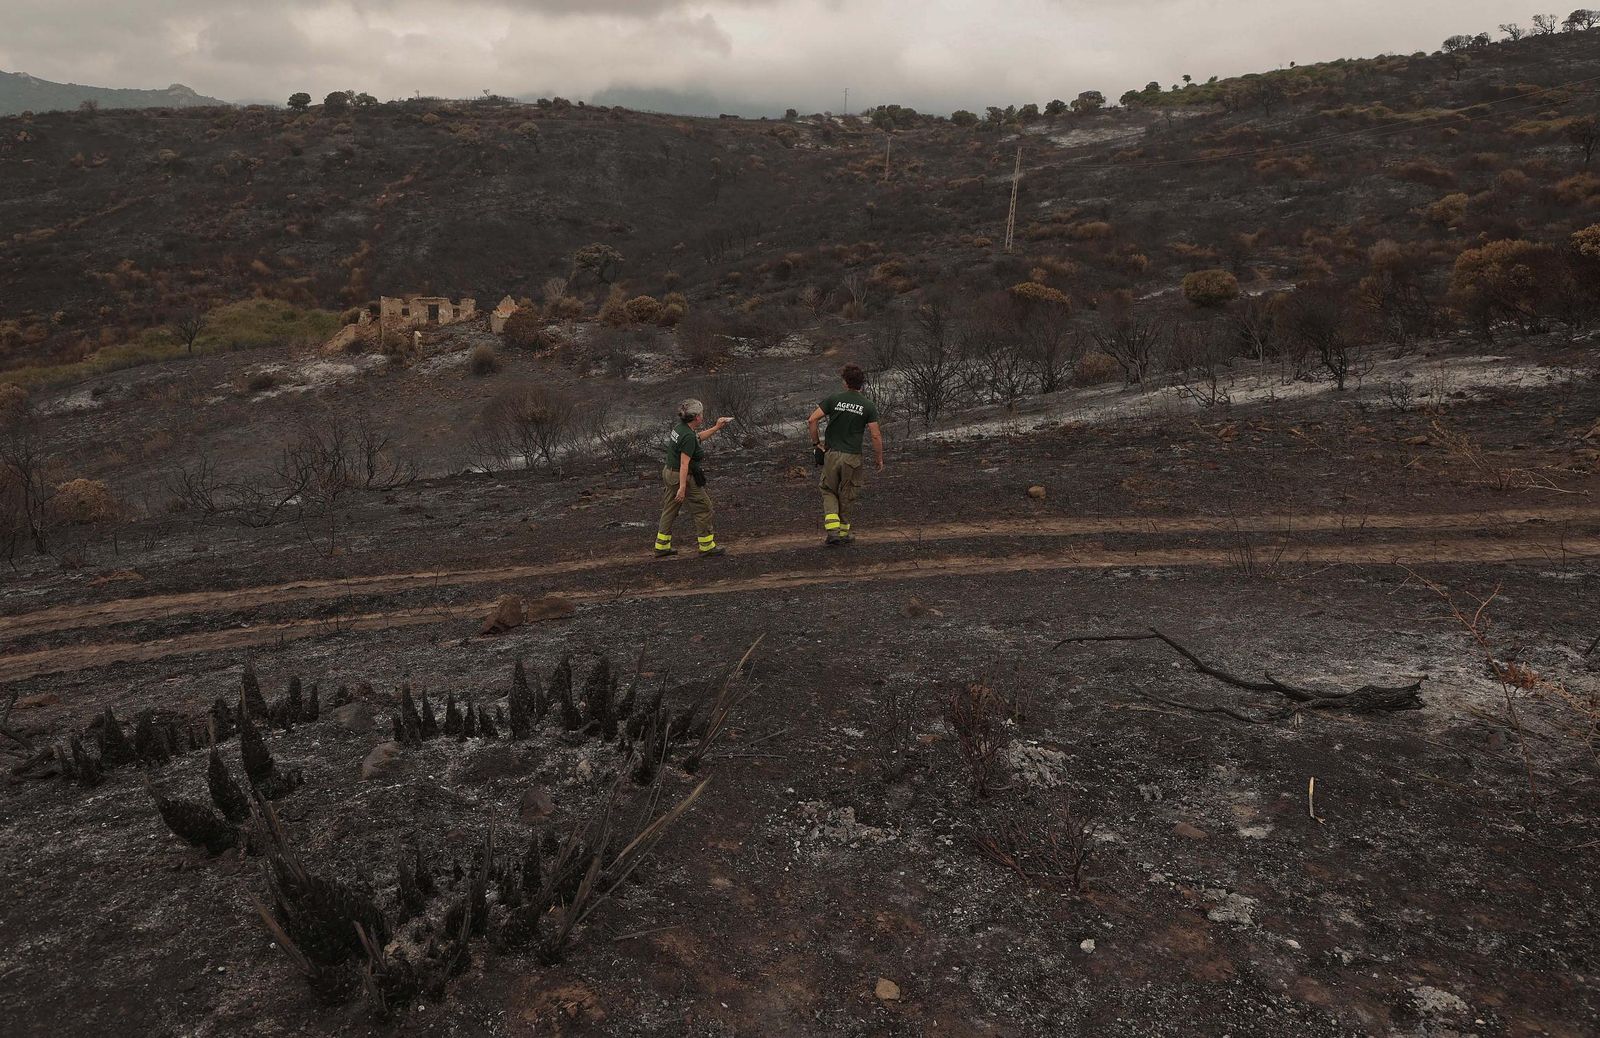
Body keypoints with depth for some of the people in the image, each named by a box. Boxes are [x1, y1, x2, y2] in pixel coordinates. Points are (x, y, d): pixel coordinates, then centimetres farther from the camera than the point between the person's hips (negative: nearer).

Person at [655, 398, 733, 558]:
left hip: (669, 472, 9)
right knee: (703, 509, 4)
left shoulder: (679, 427, 5)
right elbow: (684, 463, -27)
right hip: (683, 477, -9)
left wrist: (716, 428, 23)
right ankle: (707, 547, 12)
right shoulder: (688, 436, -23)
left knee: (669, 510, 16)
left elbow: (699, 437, 24)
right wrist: (682, 487, -28)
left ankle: (661, 546, 21)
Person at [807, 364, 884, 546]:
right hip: (852, 457, 0)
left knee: (829, 492, 15)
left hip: (831, 454, 0)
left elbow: (812, 419, -10)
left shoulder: (834, 399, -3)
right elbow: (876, 436, -7)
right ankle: (844, 532, 24)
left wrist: (815, 442, 3)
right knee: (847, 495, 15)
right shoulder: (868, 406, -4)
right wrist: (880, 459, 4)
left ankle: (832, 530, -2)